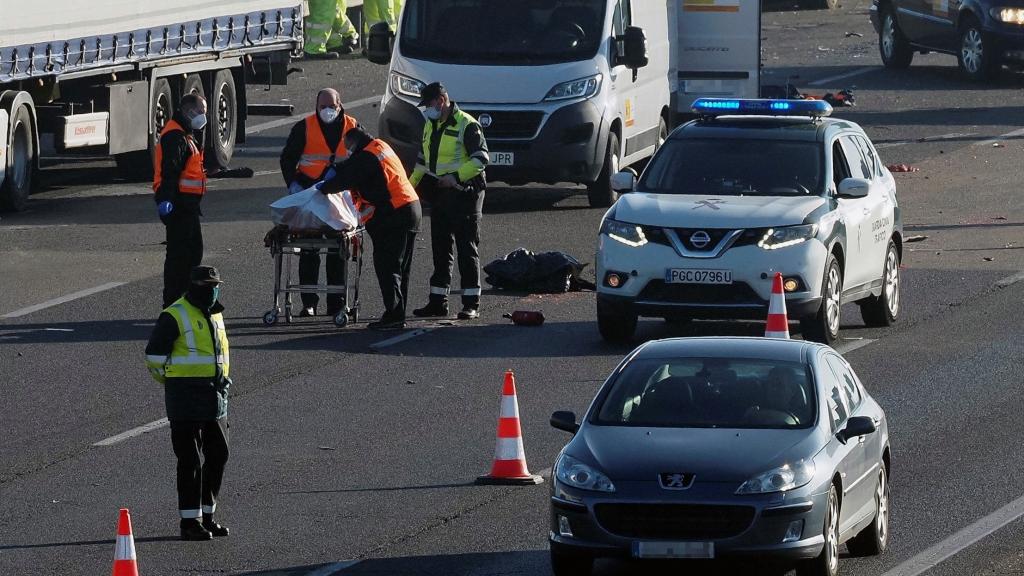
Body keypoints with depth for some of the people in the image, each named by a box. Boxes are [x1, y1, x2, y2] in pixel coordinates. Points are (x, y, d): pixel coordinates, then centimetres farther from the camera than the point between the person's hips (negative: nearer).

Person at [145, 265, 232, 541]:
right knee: (191, 461, -6)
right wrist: (172, 382, 1)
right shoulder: (175, 317, -11)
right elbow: (155, 355, -9)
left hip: (216, 396, 8)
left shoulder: (215, 315, 14)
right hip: (187, 398, -8)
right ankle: (189, 521, -2)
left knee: (218, 456, 10)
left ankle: (207, 515, 21)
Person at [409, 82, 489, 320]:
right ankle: (438, 302, 14)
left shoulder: (466, 125, -10)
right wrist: (412, 184, 16)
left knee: (467, 247, -6)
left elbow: (481, 158, -15)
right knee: (440, 249, 9)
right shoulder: (430, 126, 15)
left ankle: (472, 303, -4)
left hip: (464, 192, -8)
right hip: (439, 194, 8)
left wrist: (456, 176, -22)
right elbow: (423, 160, 26)